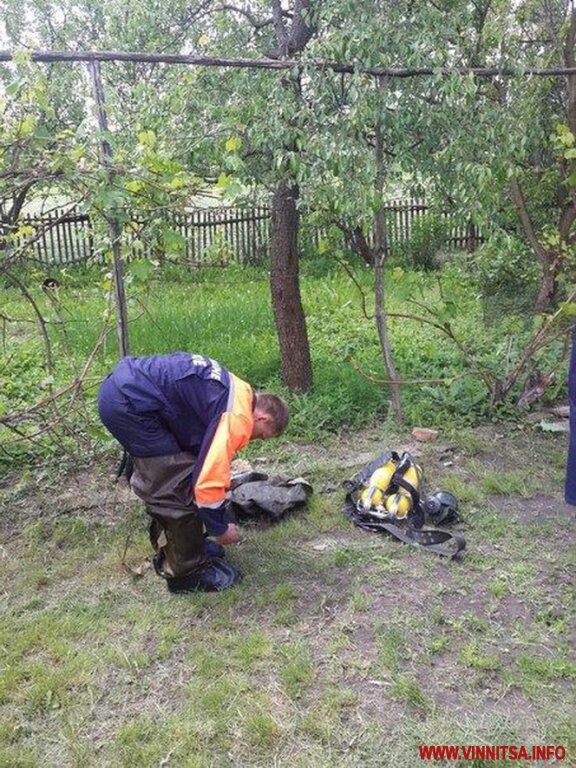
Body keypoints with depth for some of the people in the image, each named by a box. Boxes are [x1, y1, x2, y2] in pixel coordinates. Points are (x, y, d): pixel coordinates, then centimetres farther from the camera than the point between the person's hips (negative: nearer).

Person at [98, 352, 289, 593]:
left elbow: (207, 462, 27)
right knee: (178, 488, -1)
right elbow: (209, 481, -15)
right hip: (130, 403, -11)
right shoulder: (237, 418, -12)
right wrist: (220, 529, 3)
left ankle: (172, 550, 39)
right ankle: (187, 571, 15)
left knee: (157, 480, 23)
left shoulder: (237, 392, 18)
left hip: (119, 386, 11)